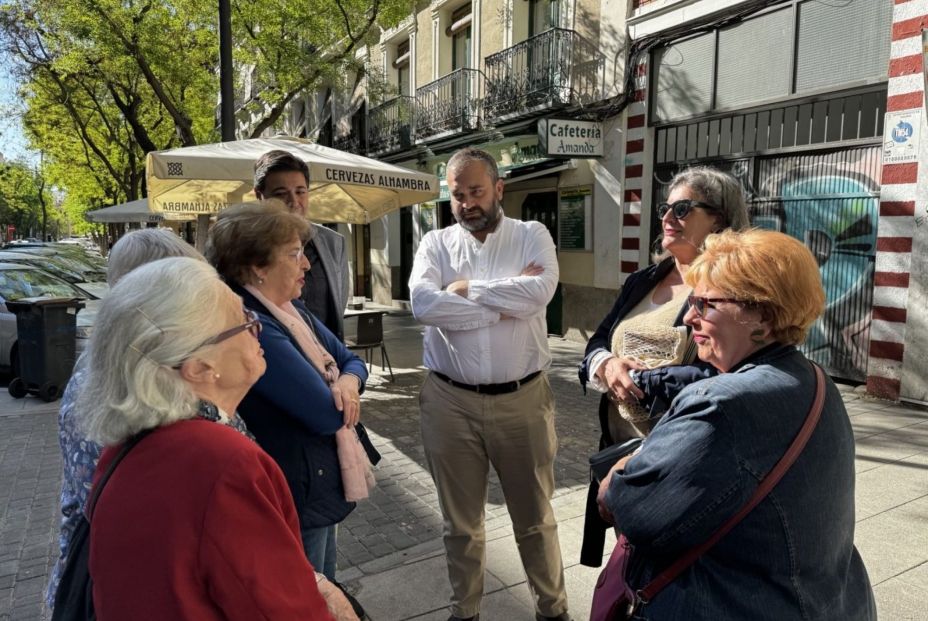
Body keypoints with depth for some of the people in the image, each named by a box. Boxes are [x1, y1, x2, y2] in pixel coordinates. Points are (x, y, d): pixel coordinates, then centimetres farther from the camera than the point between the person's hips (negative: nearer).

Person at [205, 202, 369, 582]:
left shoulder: (292, 310, 4)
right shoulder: (252, 329, -27)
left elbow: (352, 361, 8)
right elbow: (327, 414, -28)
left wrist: (348, 383, -15)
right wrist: (342, 398, -5)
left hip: (320, 489, 9)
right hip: (293, 500, -9)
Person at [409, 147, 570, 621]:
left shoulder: (533, 236, 0)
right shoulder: (436, 243, 2)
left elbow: (540, 292, -20)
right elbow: (423, 304, -16)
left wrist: (467, 289, -13)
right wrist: (505, 305, -15)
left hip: (522, 399, -1)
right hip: (450, 401, 1)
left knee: (535, 518, 17)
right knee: (460, 522, 17)